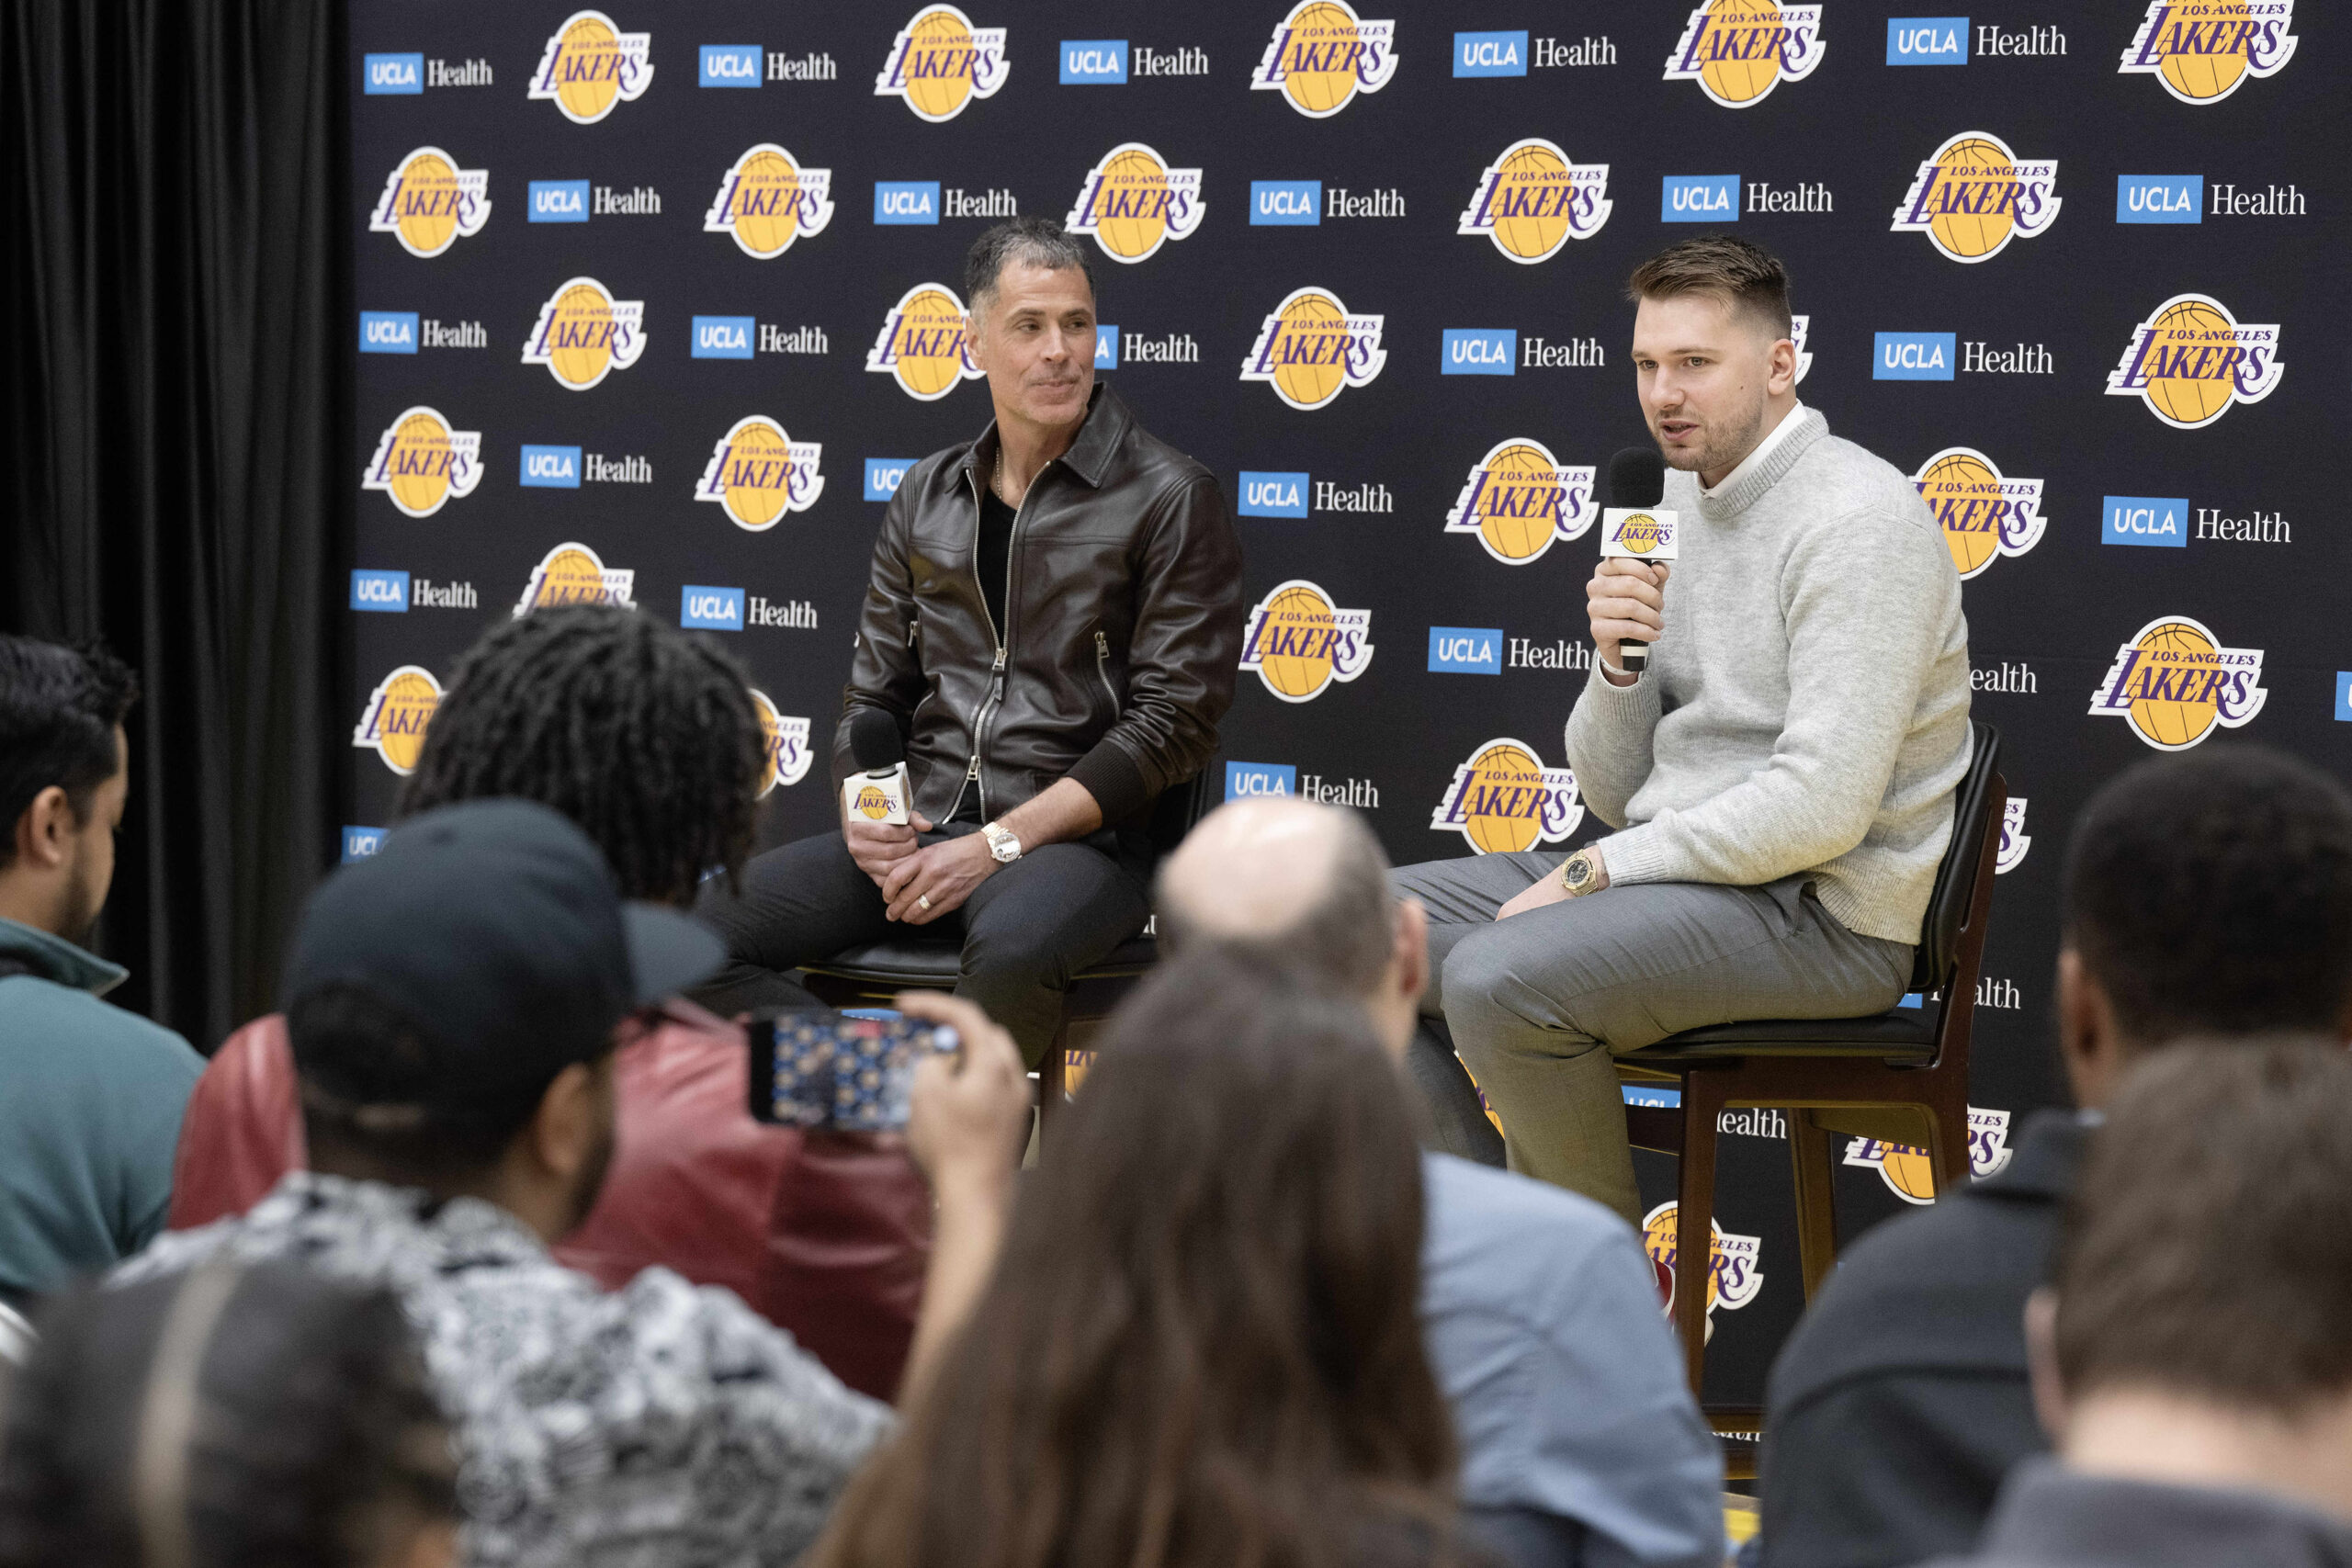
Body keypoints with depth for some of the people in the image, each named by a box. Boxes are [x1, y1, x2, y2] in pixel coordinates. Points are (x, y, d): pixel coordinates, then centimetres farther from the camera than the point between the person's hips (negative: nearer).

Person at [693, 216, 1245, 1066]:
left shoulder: (1169, 499, -1)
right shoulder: (928, 497, 16)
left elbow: (1173, 719, -7)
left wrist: (997, 845, -14)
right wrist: (863, 810, -3)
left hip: (1076, 837, -5)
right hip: (920, 834, 5)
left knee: (1013, 950, -41)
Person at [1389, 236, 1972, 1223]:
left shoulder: (1858, 520, -15)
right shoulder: (1676, 507, 13)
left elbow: (1821, 808, -23)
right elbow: (1618, 795, 14)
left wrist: (1596, 871, -17)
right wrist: (1616, 663, -7)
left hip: (1818, 911, -9)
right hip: (1685, 869, 9)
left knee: (1497, 978, -28)